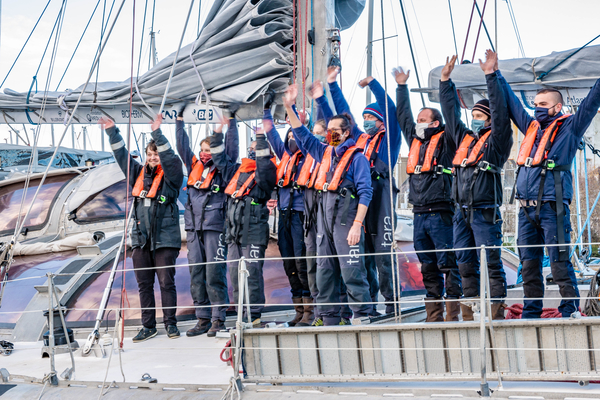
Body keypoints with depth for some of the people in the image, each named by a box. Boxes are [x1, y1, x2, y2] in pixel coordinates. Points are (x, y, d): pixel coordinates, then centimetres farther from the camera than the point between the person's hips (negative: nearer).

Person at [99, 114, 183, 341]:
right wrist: (112, 131, 12)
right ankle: (148, 326, 14)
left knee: (166, 282, -3)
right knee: (144, 284, 7)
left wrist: (157, 133, -24)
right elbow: (122, 155, 17)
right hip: (141, 239, 5)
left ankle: (170, 323, 8)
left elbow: (169, 157, -18)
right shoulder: (138, 173, 14)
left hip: (165, 239, -5)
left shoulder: (170, 175, 0)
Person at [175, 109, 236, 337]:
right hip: (194, 228, 6)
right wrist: (180, 122, 16)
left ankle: (218, 320, -2)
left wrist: (230, 125, -10)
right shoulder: (194, 166, 16)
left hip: (215, 227, -6)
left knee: (215, 274, -7)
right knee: (196, 274, 6)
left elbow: (232, 150, -6)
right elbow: (182, 147, 19)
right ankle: (203, 319, 12)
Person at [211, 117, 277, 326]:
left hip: (254, 232, -7)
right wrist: (216, 135, 19)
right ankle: (242, 314, 14)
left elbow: (264, 166, -22)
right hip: (234, 232, 7)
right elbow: (220, 160, 26)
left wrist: (261, 137, -23)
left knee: (252, 272, -7)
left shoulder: (265, 172, -1)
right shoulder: (238, 169, 19)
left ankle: (255, 315, -1)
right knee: (235, 273, 7)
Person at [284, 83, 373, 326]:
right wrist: (289, 108, 13)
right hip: (325, 216, 8)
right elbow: (302, 135, 23)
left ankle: (362, 317, -7)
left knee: (351, 270, -11)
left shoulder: (356, 157, -3)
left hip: (346, 218, -7)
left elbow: (365, 192, -10)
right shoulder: (324, 153, 17)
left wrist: (357, 224, -17)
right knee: (324, 270, 7)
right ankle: (329, 319, 12)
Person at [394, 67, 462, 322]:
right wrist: (401, 86, 31)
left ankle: (453, 315, -7)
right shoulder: (415, 140, 19)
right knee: (428, 267, 8)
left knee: (448, 265, -7)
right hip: (419, 214, 7)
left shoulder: (445, 141, 2)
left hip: (440, 213, -7)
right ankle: (434, 316, 12)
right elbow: (403, 114, 29)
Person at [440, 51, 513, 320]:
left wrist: (491, 76, -13)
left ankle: (497, 312, -5)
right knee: (465, 264, 7)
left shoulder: (496, 139, 1)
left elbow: (500, 111, -10)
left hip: (485, 211, -7)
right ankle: (469, 316, 11)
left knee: (492, 262, -6)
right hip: (462, 212, 7)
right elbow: (450, 111, 24)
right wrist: (445, 80, 21)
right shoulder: (464, 137, 18)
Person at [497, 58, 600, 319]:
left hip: (552, 207, -6)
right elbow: (511, 103, 28)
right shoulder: (532, 127, 19)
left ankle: (569, 312, -3)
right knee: (529, 264, 8)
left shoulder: (569, 128, 4)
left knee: (559, 263, -7)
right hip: (526, 209, 6)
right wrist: (496, 74, 32)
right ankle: (531, 314, 14)